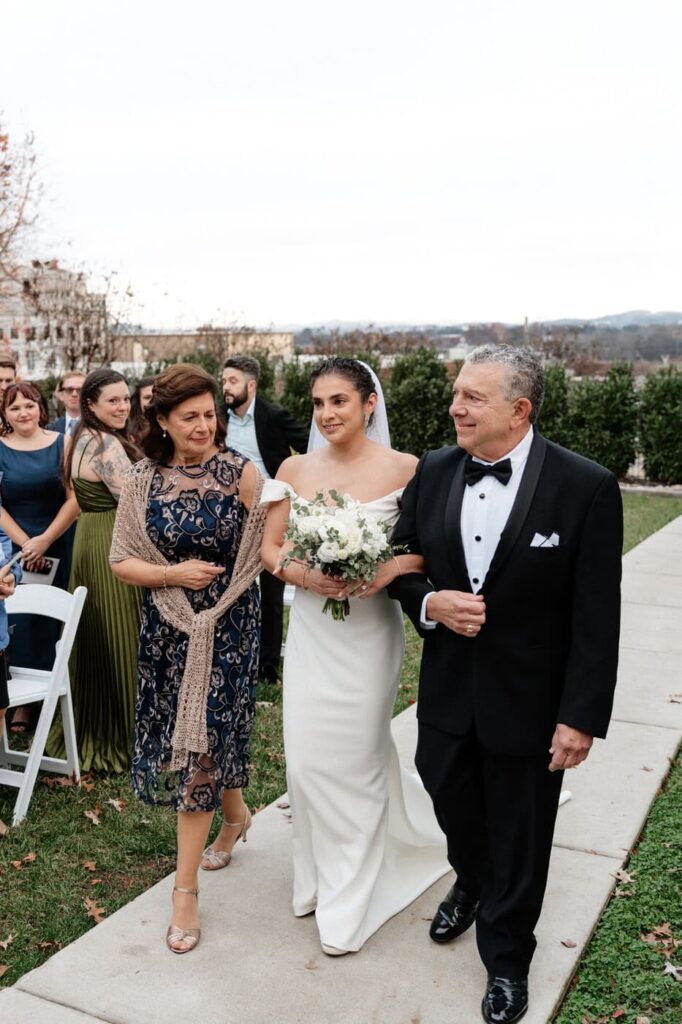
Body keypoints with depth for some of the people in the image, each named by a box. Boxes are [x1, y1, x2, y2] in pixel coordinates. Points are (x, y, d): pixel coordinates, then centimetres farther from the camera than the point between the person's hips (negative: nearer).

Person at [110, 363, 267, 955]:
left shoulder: (241, 474, -9)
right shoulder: (144, 481, -2)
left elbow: (265, 550, -4)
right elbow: (122, 561, 0)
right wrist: (174, 574, -14)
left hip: (227, 628, -3)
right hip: (168, 628, 4)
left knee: (201, 741, -4)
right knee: (193, 736, 16)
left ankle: (186, 888, 8)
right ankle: (236, 815, 46)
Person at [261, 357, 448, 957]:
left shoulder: (403, 469, -9)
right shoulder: (295, 469, 1)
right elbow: (269, 548, 4)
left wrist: (391, 569, -24)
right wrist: (303, 573, -15)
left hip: (368, 632, -3)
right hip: (309, 629, 3)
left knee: (356, 760, 7)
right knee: (306, 759, 9)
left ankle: (348, 902, 28)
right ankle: (321, 874, 36)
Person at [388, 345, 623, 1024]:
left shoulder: (586, 488, -17)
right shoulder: (433, 472, -4)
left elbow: (596, 618, -15)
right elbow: (400, 561, 7)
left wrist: (581, 717, -15)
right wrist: (430, 604, -14)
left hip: (529, 701, -4)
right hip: (448, 690, 4)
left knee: (518, 840, 14)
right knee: (452, 803, 24)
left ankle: (506, 959, 40)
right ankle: (471, 884, 57)